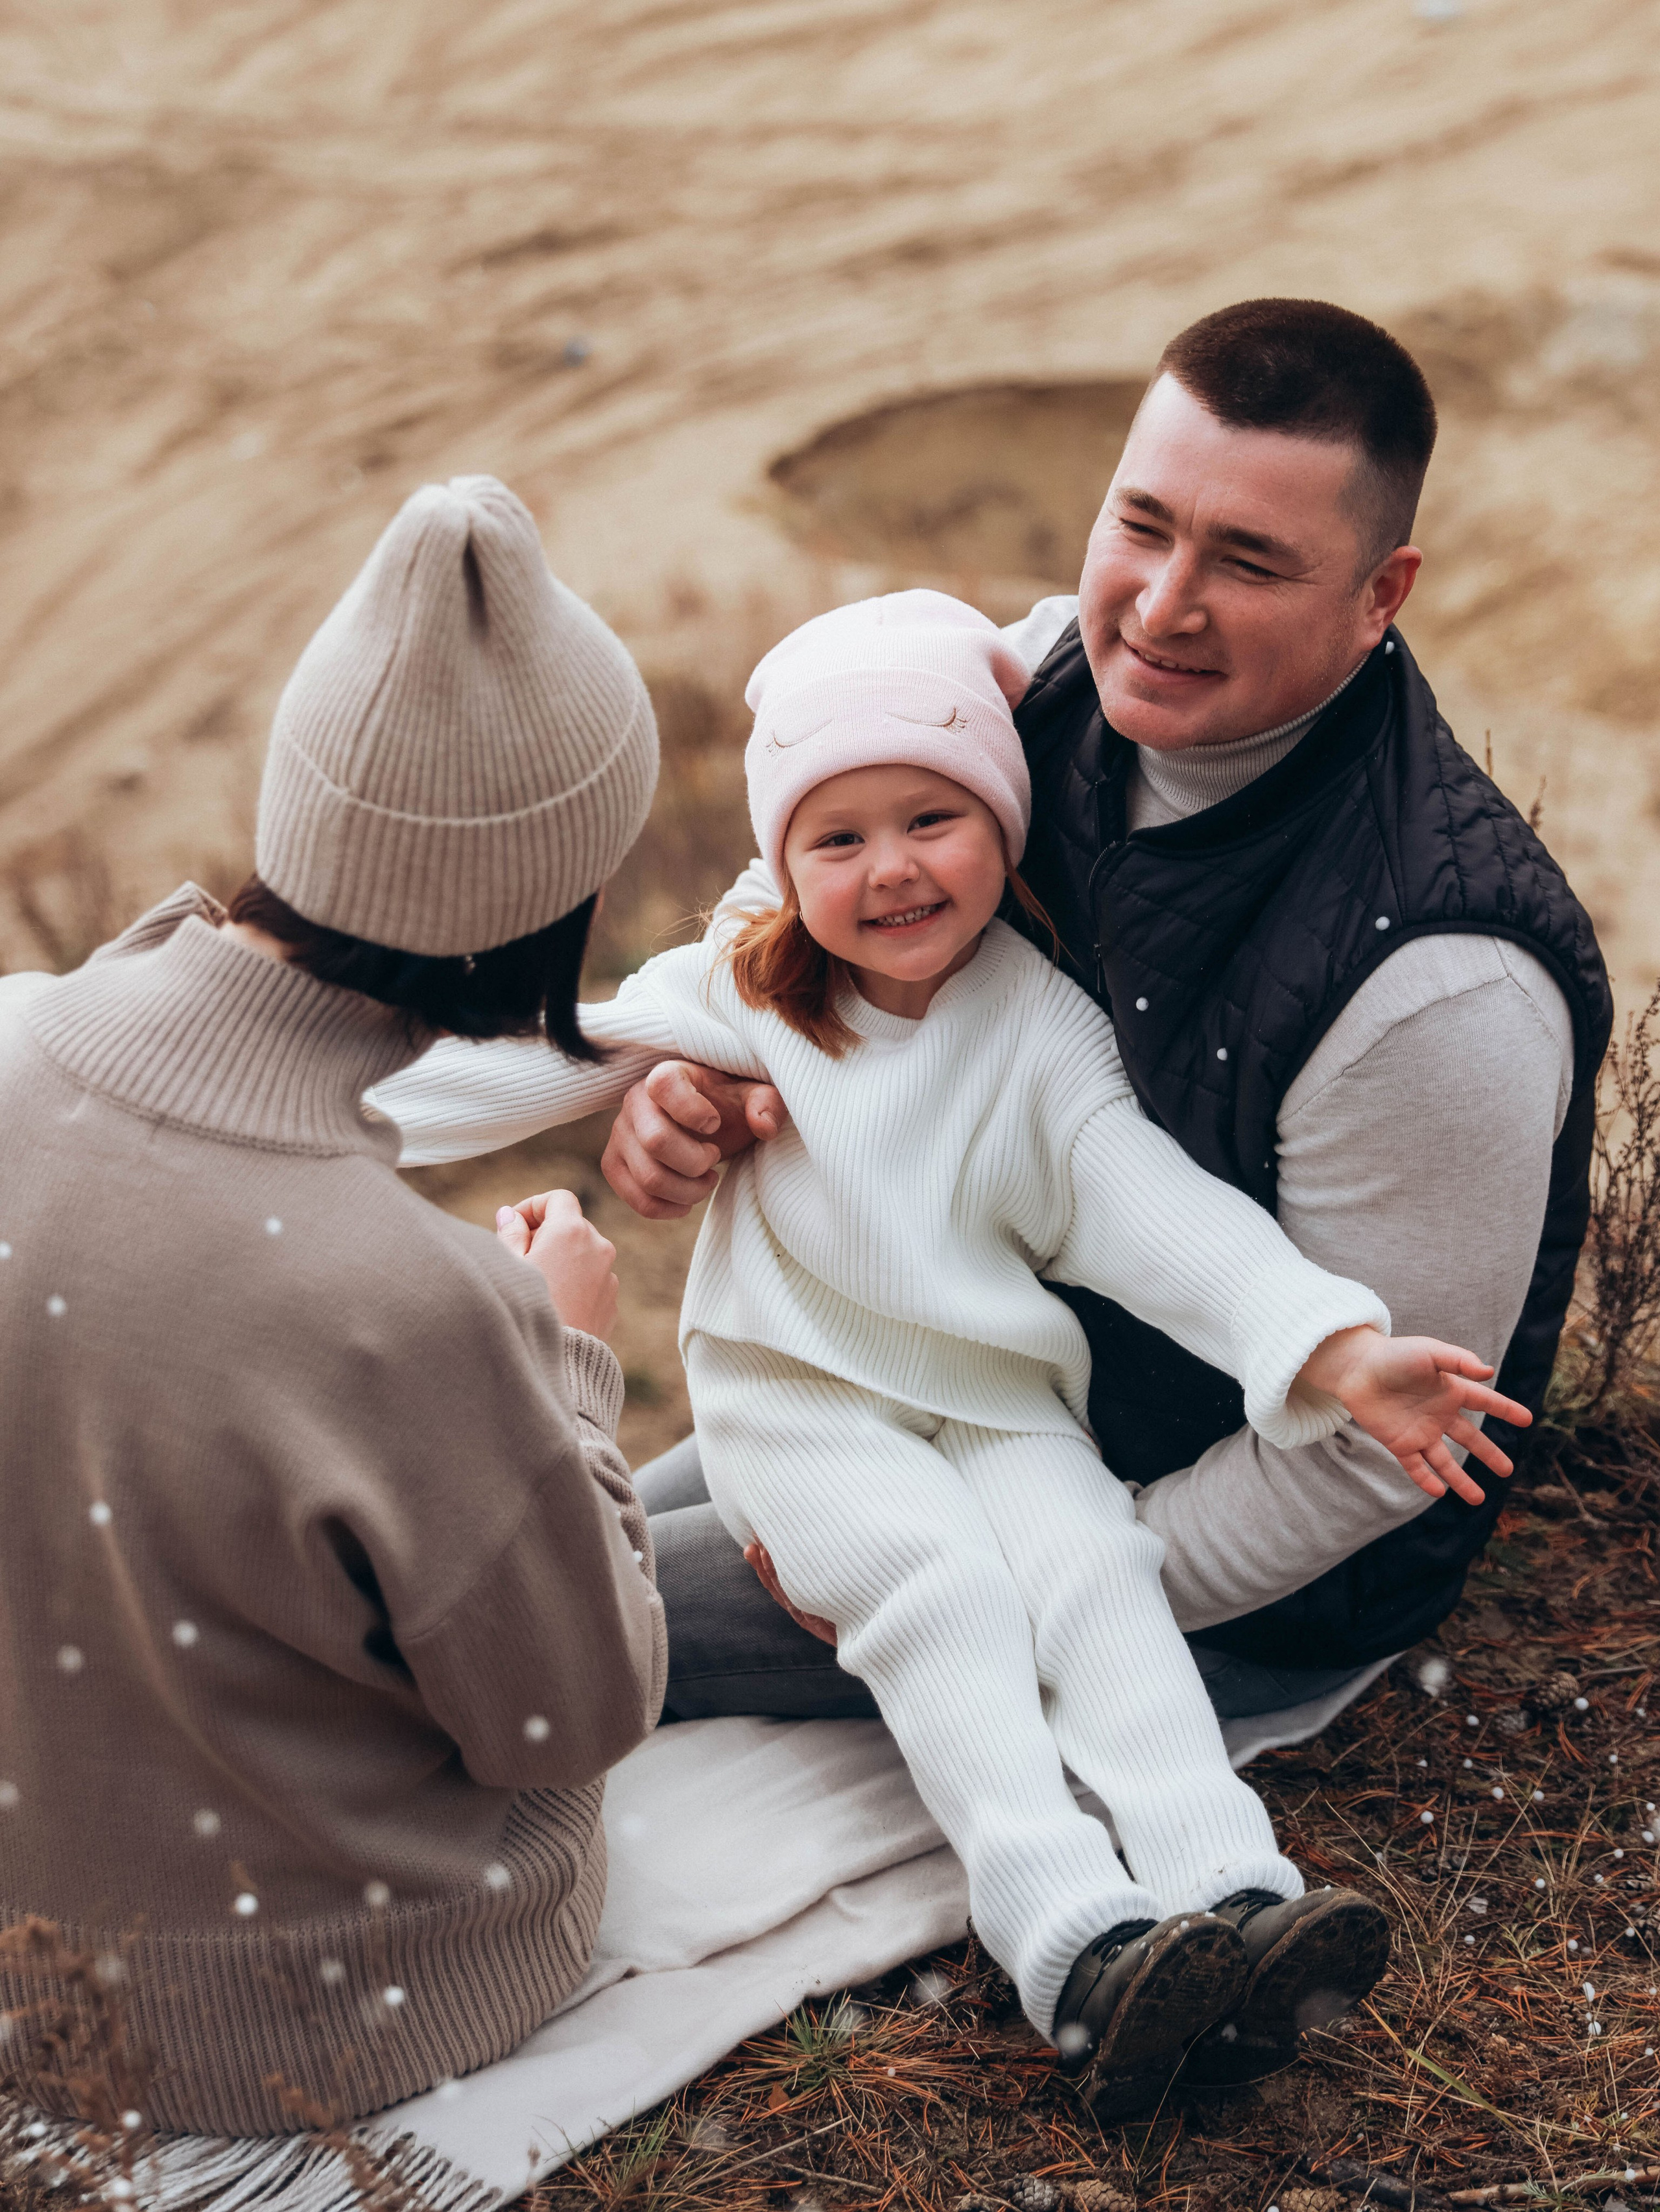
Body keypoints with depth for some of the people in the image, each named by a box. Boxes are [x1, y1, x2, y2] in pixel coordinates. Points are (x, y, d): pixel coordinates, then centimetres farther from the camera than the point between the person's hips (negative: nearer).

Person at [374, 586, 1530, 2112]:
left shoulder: (1044, 1029, -4)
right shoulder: (743, 996, -1)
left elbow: (1159, 1214, -13)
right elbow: (561, 1061, 4)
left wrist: (1336, 1352, -26)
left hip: (994, 1396, 2)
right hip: (800, 1399, -1)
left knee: (1095, 1561, -24)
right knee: (940, 1586, -27)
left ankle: (1228, 1891, -32)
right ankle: (1070, 1938, -39)